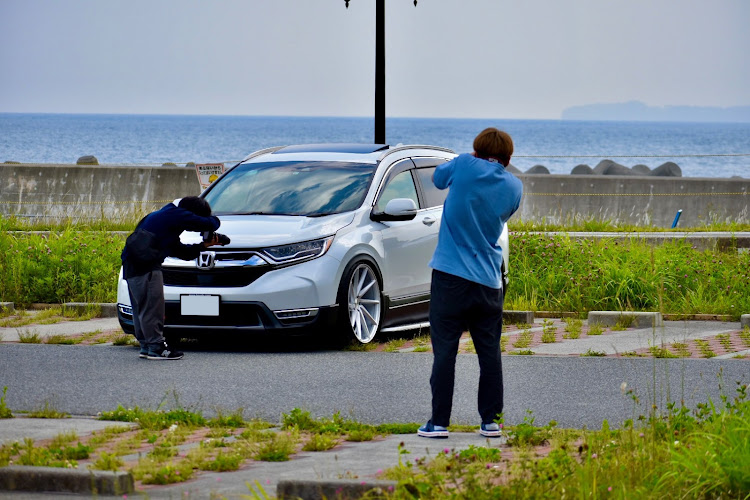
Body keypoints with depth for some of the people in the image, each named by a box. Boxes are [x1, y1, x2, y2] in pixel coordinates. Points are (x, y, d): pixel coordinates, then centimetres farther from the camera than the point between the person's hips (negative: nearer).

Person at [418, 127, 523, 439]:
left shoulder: (464, 165, -5)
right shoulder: (514, 187, 4)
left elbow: (438, 178, 15)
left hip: (450, 276, -3)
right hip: (489, 281, 3)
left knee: (445, 351, 0)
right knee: (490, 353, 9)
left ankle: (439, 422, -1)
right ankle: (490, 421, 10)